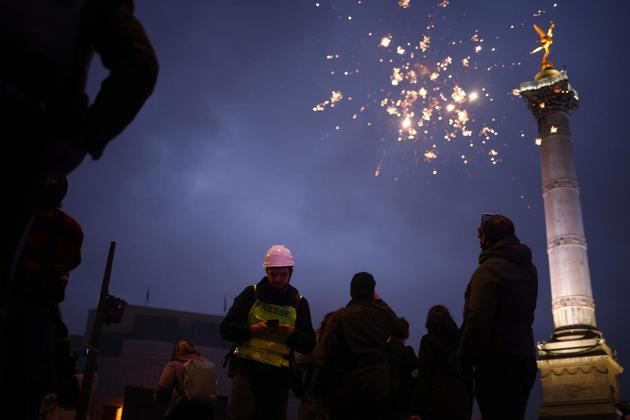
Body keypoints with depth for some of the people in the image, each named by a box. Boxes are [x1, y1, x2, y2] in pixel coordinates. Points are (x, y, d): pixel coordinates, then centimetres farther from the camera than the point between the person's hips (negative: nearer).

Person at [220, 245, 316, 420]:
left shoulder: (299, 302, 6)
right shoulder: (251, 293, 2)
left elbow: (309, 345, 6)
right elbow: (226, 329, 0)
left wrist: (293, 333, -15)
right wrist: (251, 329, -18)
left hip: (279, 374, 2)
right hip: (246, 367, -2)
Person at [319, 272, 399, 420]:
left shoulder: (340, 316, -10)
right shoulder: (382, 313, -2)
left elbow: (328, 352, -12)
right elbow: (396, 324, 23)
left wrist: (327, 388, -3)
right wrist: (379, 301, 23)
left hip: (348, 387, -2)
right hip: (378, 386, 2)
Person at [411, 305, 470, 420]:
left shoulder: (429, 340, 0)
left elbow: (424, 377, -7)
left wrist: (417, 410, -8)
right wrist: (469, 409, 15)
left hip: (438, 402, -4)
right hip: (461, 402, 5)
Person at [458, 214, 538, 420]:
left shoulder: (489, 269, -14)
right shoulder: (529, 268, 12)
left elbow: (477, 321, -22)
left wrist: (465, 361, -11)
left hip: (497, 364, -8)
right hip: (525, 359, 8)